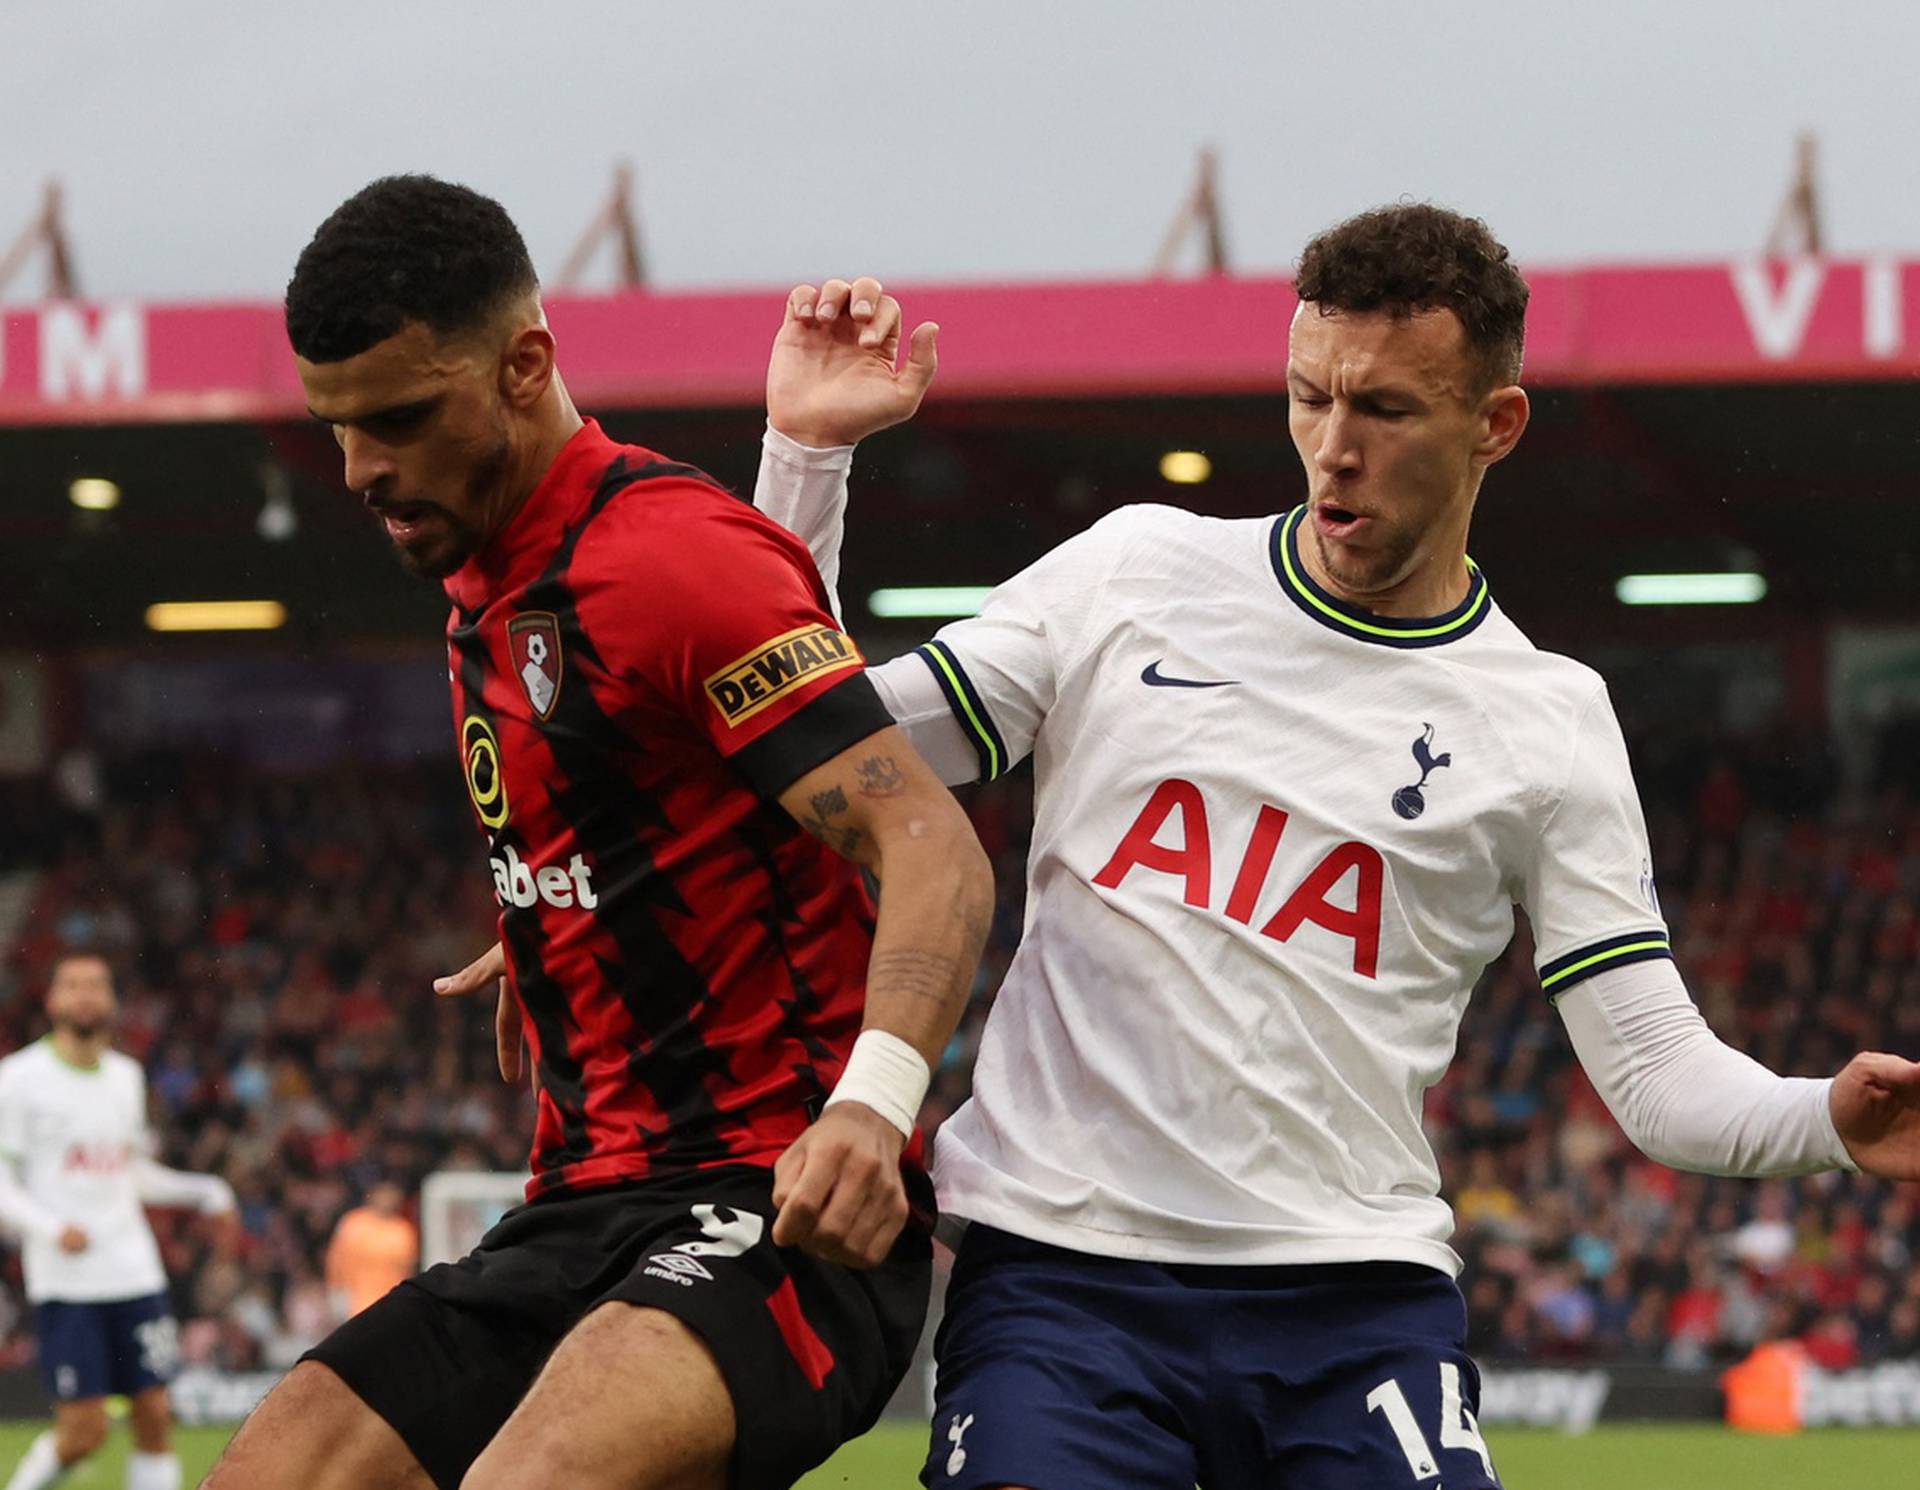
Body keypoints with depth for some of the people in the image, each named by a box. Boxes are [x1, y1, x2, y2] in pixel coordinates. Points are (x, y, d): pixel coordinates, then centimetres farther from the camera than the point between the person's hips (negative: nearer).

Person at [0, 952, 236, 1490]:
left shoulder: (126, 1076, 13)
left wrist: (202, 1192, 11)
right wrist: (51, 1228, -22)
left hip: (135, 1273, 5)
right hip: (65, 1280, -5)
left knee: (154, 1416, 0)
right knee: (84, 1431, -10)